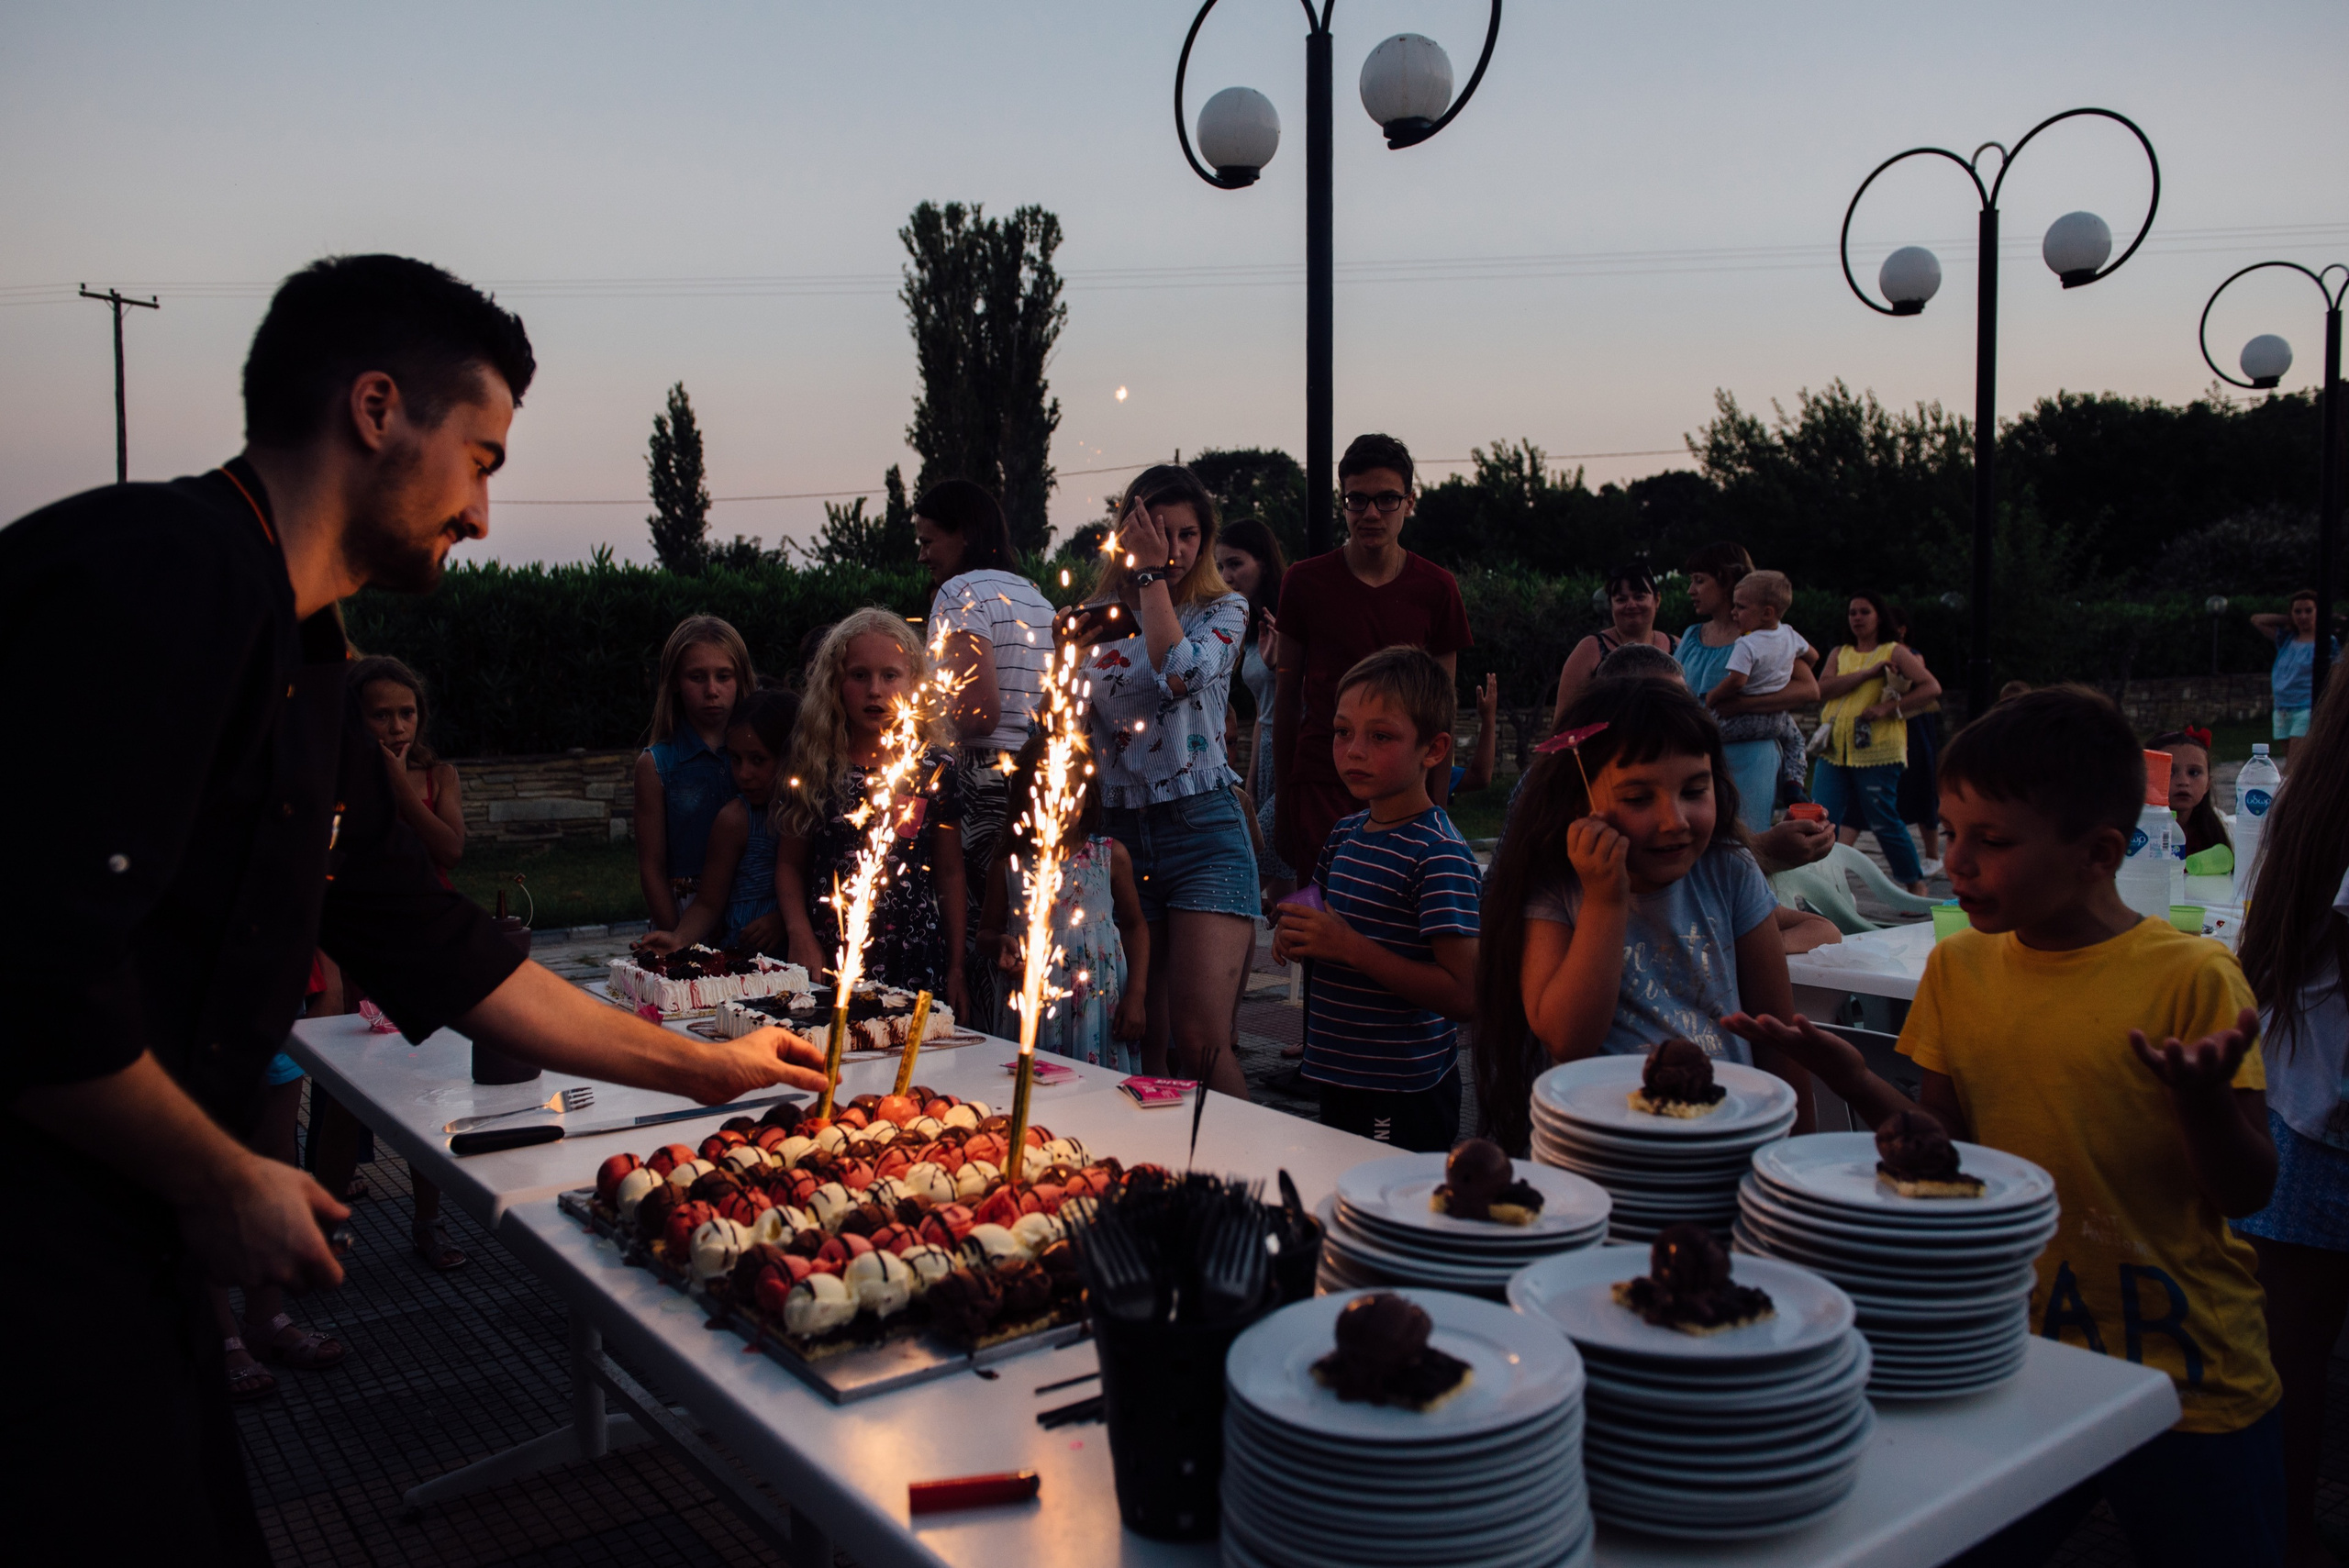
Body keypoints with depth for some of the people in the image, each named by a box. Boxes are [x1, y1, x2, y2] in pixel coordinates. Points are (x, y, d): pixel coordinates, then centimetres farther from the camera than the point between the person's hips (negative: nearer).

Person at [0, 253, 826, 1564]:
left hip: (122, 1246, 9)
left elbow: (433, 946, 18)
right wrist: (224, 1185, -12)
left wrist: (699, 1065, 21)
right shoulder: (162, 573, -19)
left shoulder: (302, 663, 13)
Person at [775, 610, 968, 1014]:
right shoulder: (813, 768, 4)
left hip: (915, 963, 0)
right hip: (828, 961, 0)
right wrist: (801, 937, -7)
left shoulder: (935, 769, 3)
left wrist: (956, 969, 6)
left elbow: (950, 873, 7)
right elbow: (790, 865, 8)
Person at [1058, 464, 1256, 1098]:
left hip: (1202, 831, -3)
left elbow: (1182, 673, -18)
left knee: (1201, 1042, -12)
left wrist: (1151, 573, -9)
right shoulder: (1093, 618, 13)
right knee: (1142, 1042, 4)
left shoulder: (1224, 611, 5)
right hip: (1118, 832, 3)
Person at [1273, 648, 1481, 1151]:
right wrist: (1298, 932, 2)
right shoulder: (1346, 833, 7)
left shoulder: (1439, 856, -18)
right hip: (1340, 1080, 8)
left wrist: (1350, 946, -25)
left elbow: (1464, 996, -24)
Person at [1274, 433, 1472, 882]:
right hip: (1320, 784, -1)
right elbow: (1287, 694, 7)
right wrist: (1283, 797, 7)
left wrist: (1437, 811, 4)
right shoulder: (1305, 581, 2)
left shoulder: (1436, 588, 4)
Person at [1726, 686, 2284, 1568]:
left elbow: (2248, 1190, -11)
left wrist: (2205, 1095, -31)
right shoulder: (1959, 969, 1)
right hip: (2020, 1371, 4)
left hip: (2191, 1387, -3)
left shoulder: (2190, 978, -13)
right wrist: (1846, 1075, -10)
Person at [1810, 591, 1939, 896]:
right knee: (1821, 819, -4)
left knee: (1884, 821, -1)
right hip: (1834, 750, 4)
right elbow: (1824, 688, -2)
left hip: (1876, 750, -4)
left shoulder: (1895, 652, 5)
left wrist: (1889, 708, -15)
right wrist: (1868, 672, -12)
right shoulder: (1839, 654, 16)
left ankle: (1916, 886, 14)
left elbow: (1932, 687, -5)